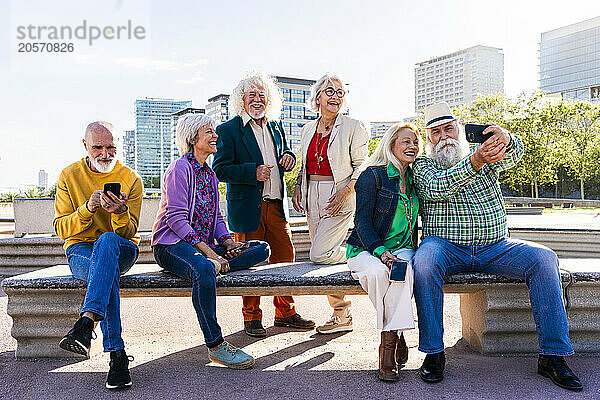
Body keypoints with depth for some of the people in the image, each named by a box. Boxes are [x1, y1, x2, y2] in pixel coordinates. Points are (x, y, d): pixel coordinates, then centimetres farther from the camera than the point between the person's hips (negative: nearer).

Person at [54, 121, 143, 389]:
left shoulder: (131, 179, 2)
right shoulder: (69, 176, 3)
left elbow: (128, 232, -4)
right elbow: (61, 229, -2)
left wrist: (120, 213, -27)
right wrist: (87, 209, -20)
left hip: (122, 249, 0)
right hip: (80, 249, 0)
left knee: (107, 240, -38)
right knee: (106, 268, -36)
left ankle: (86, 322, -51)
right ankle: (117, 355, -40)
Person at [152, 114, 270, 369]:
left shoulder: (210, 175, 19)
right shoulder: (180, 168, -6)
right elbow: (176, 218, -16)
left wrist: (228, 243, -3)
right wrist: (208, 252, -22)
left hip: (205, 245, 8)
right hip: (171, 244, -8)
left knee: (262, 249, -6)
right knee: (203, 269, -40)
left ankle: (213, 266, -27)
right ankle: (215, 345, -29)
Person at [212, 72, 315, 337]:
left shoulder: (275, 127, 15)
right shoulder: (228, 130, -3)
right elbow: (220, 169, -8)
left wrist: (288, 157, 3)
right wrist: (253, 172, -20)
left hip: (276, 205, 6)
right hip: (247, 207, -5)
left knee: (285, 257, 9)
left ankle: (285, 312, 25)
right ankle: (251, 318, 20)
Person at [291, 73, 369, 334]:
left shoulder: (353, 128, -3)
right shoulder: (308, 130, 14)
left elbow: (362, 165, -4)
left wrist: (345, 191, -17)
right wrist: (298, 188, 8)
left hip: (340, 198, -6)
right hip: (313, 199, 6)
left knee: (319, 254, -18)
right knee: (323, 256, 6)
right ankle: (341, 316, 18)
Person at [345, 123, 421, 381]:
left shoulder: (414, 179, 15)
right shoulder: (374, 175, -3)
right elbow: (362, 221, -9)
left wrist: (414, 251, 4)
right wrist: (380, 251, -23)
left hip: (401, 248, 4)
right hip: (367, 248, -3)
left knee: (404, 271, -33)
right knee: (377, 272, -37)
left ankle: (388, 343, -27)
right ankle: (397, 337, -15)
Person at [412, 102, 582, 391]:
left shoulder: (485, 154, 14)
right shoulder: (422, 165, 5)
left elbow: (513, 154, -8)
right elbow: (436, 187, -18)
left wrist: (506, 139, -34)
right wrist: (475, 162, -33)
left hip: (495, 247, 3)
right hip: (445, 246, -3)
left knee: (544, 259, -19)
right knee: (424, 263, -34)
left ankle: (553, 356, -12)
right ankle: (433, 352, -22)